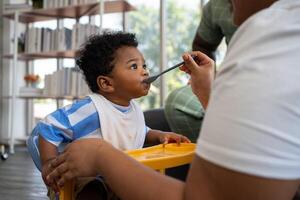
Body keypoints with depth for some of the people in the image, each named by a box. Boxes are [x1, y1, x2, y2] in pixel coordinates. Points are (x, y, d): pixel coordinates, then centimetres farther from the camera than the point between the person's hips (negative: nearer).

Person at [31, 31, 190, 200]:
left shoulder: (135, 110, 5)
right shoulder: (91, 109, -22)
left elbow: (142, 133, 27)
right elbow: (48, 127, -19)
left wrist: (159, 136, 8)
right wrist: (49, 163, -28)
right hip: (91, 181, -7)